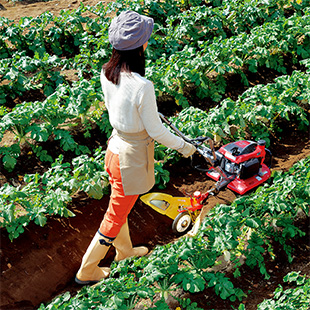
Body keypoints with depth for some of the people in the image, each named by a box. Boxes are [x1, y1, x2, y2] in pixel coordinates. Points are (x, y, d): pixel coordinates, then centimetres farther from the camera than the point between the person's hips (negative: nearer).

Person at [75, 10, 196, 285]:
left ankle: (124, 250, 53)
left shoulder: (106, 73, -8)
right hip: (132, 157, -7)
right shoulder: (142, 86, -31)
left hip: (115, 146, 7)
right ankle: (87, 270, 30)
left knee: (119, 207, 28)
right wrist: (183, 146, -3)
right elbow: (156, 131, -20)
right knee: (116, 216, 13)